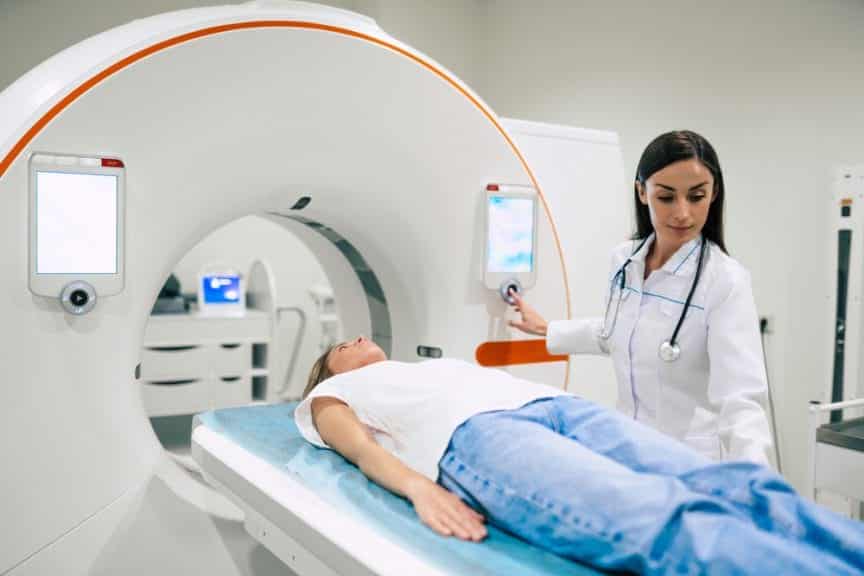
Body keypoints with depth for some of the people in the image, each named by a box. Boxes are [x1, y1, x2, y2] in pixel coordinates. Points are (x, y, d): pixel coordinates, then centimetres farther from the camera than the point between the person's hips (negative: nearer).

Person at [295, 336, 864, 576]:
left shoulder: (432, 366, 43)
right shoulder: (334, 393, 29)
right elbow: (362, 448, 8)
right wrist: (420, 488, -15)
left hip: (555, 404, 7)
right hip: (470, 431, -6)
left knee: (736, 486, -22)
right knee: (663, 521, -35)